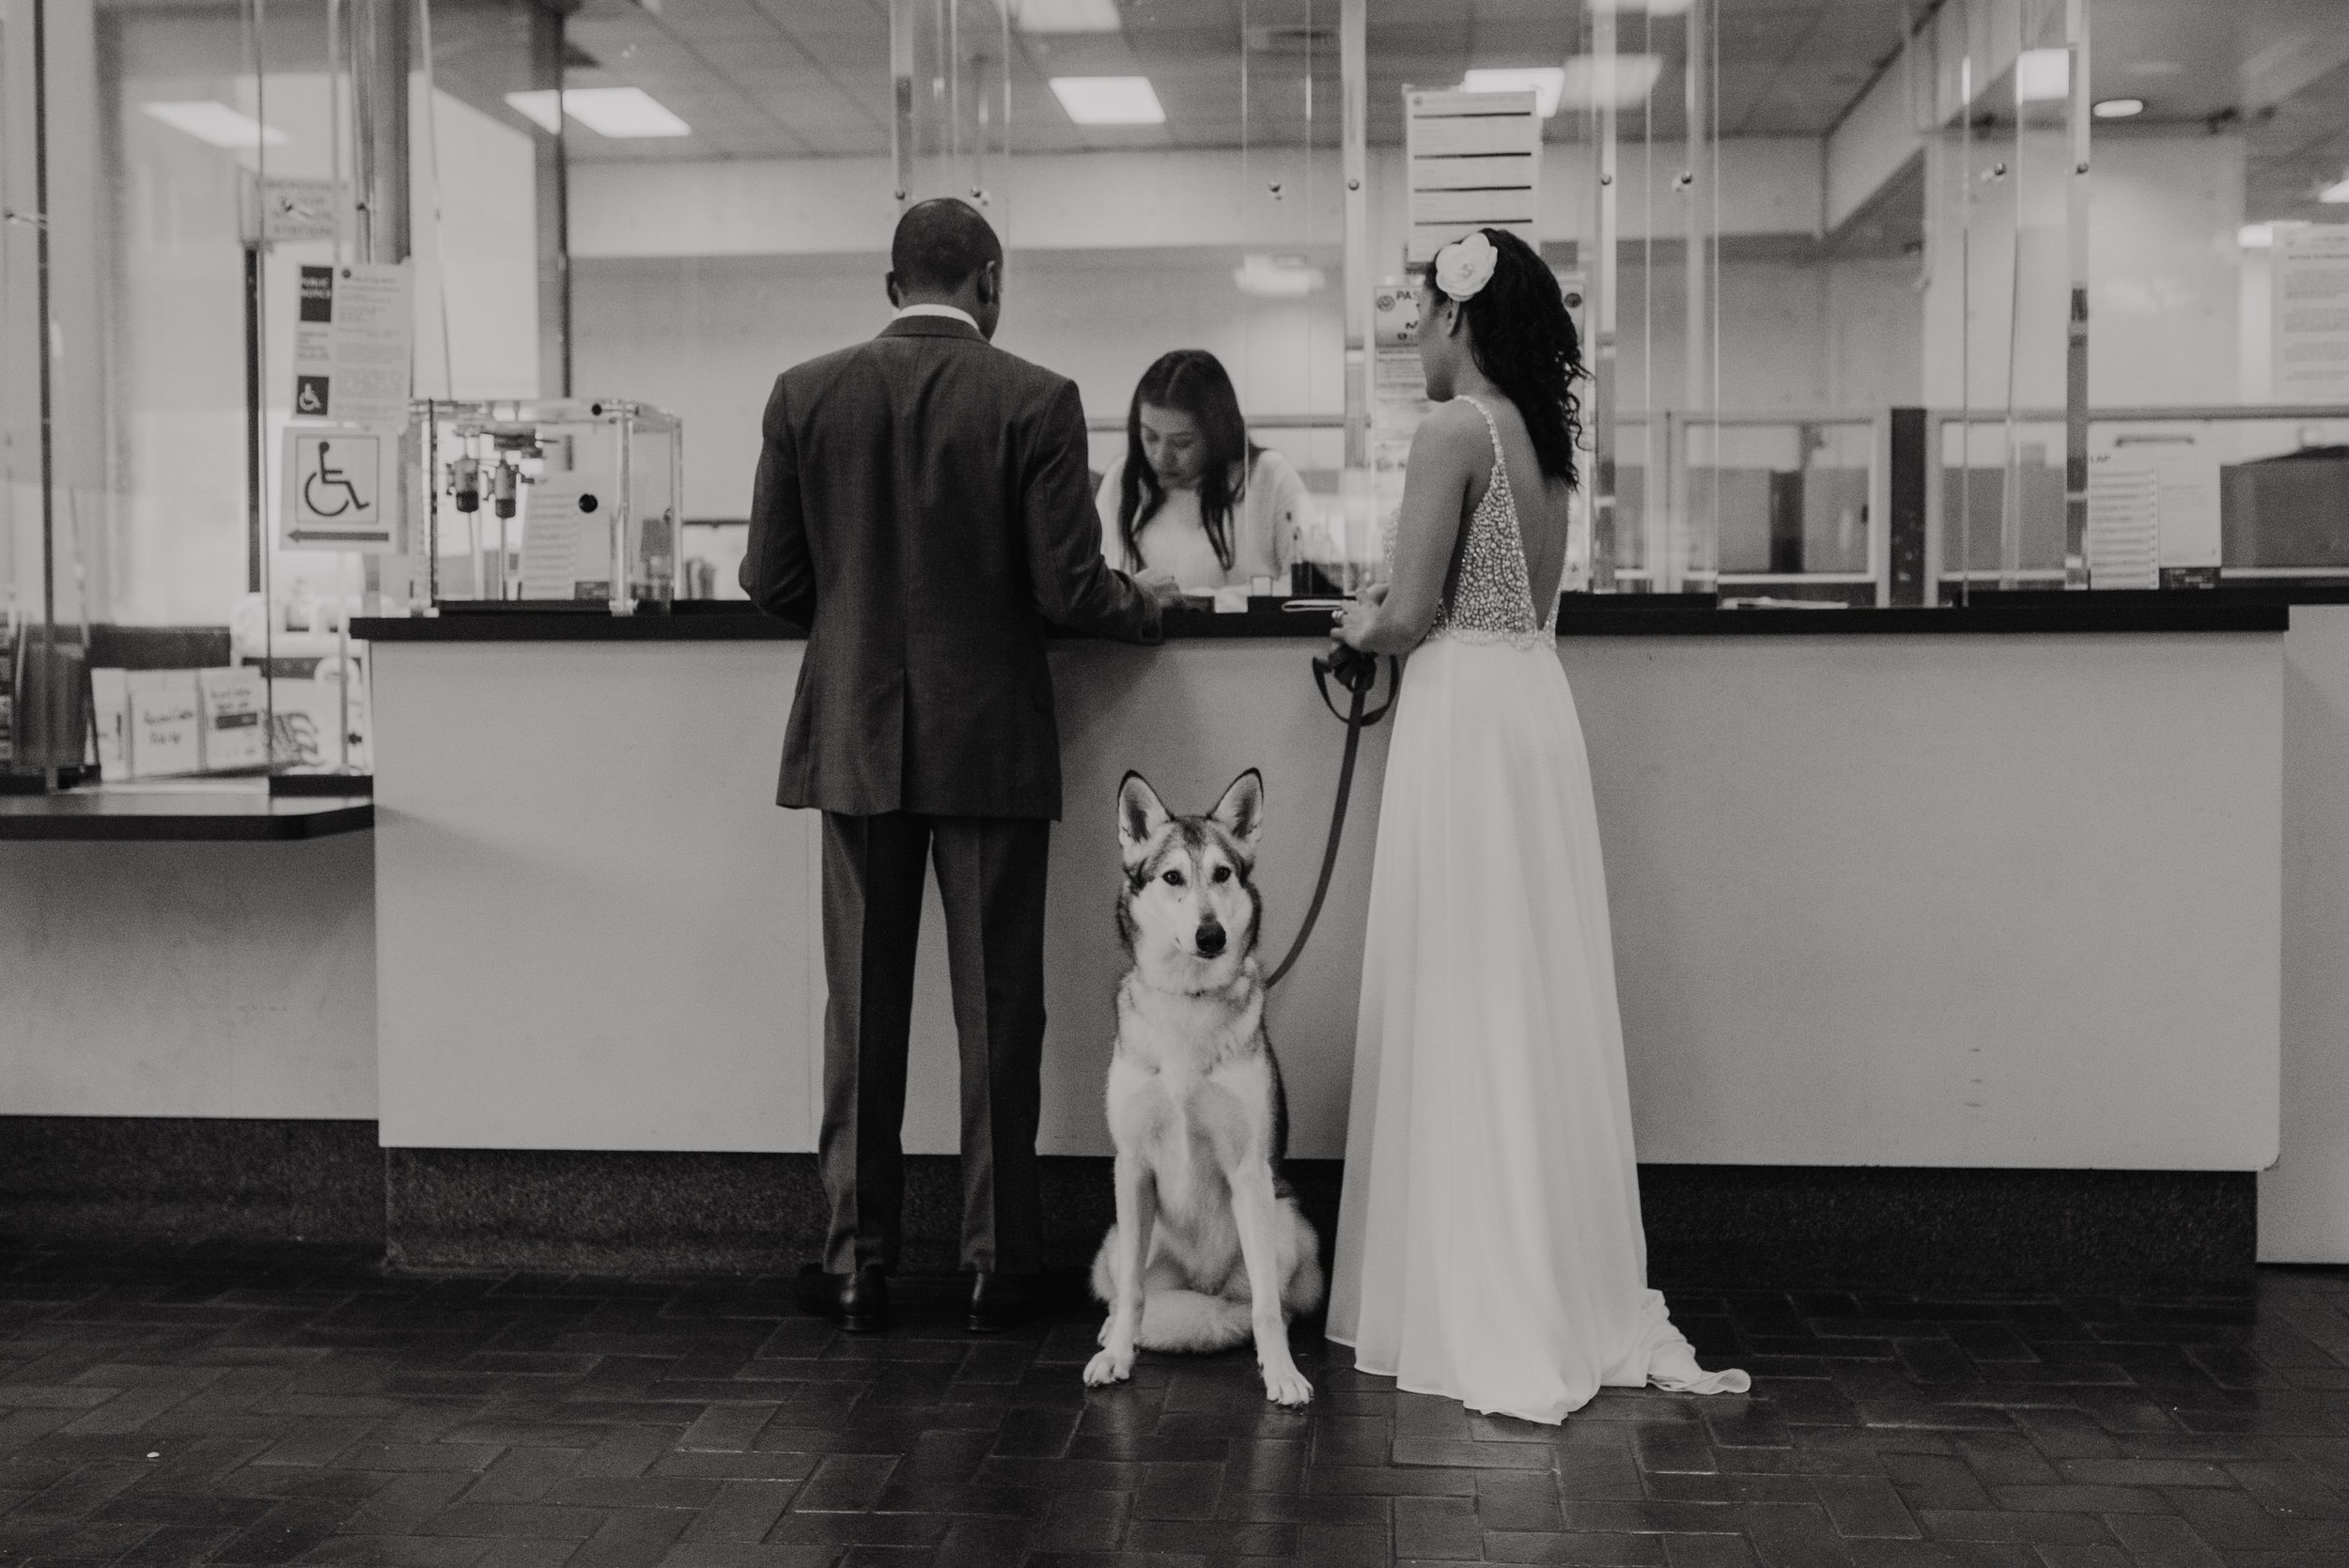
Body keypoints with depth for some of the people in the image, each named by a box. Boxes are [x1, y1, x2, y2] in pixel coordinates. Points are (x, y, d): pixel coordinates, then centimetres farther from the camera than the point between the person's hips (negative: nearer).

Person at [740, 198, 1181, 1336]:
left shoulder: (804, 394, -1)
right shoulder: (1036, 401, -8)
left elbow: (771, 580, 0)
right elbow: (1066, 589, -11)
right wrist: (1143, 605, 10)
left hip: (854, 740, 2)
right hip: (990, 741, -2)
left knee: (862, 1011, 10)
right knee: (997, 1010, 8)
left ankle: (858, 1261, 16)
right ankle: (997, 1260, 15)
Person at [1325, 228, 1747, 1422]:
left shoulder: (1455, 430, -12)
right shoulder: (1541, 434, 13)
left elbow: (1415, 614, -14)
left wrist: (1363, 630, 6)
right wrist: (1396, 613, 16)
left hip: (1465, 712, -8)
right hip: (1534, 705, 8)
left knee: (1466, 1013, -2)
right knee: (1537, 1008, 12)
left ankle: (1490, 1318, 5)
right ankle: (1572, 1300, 20)